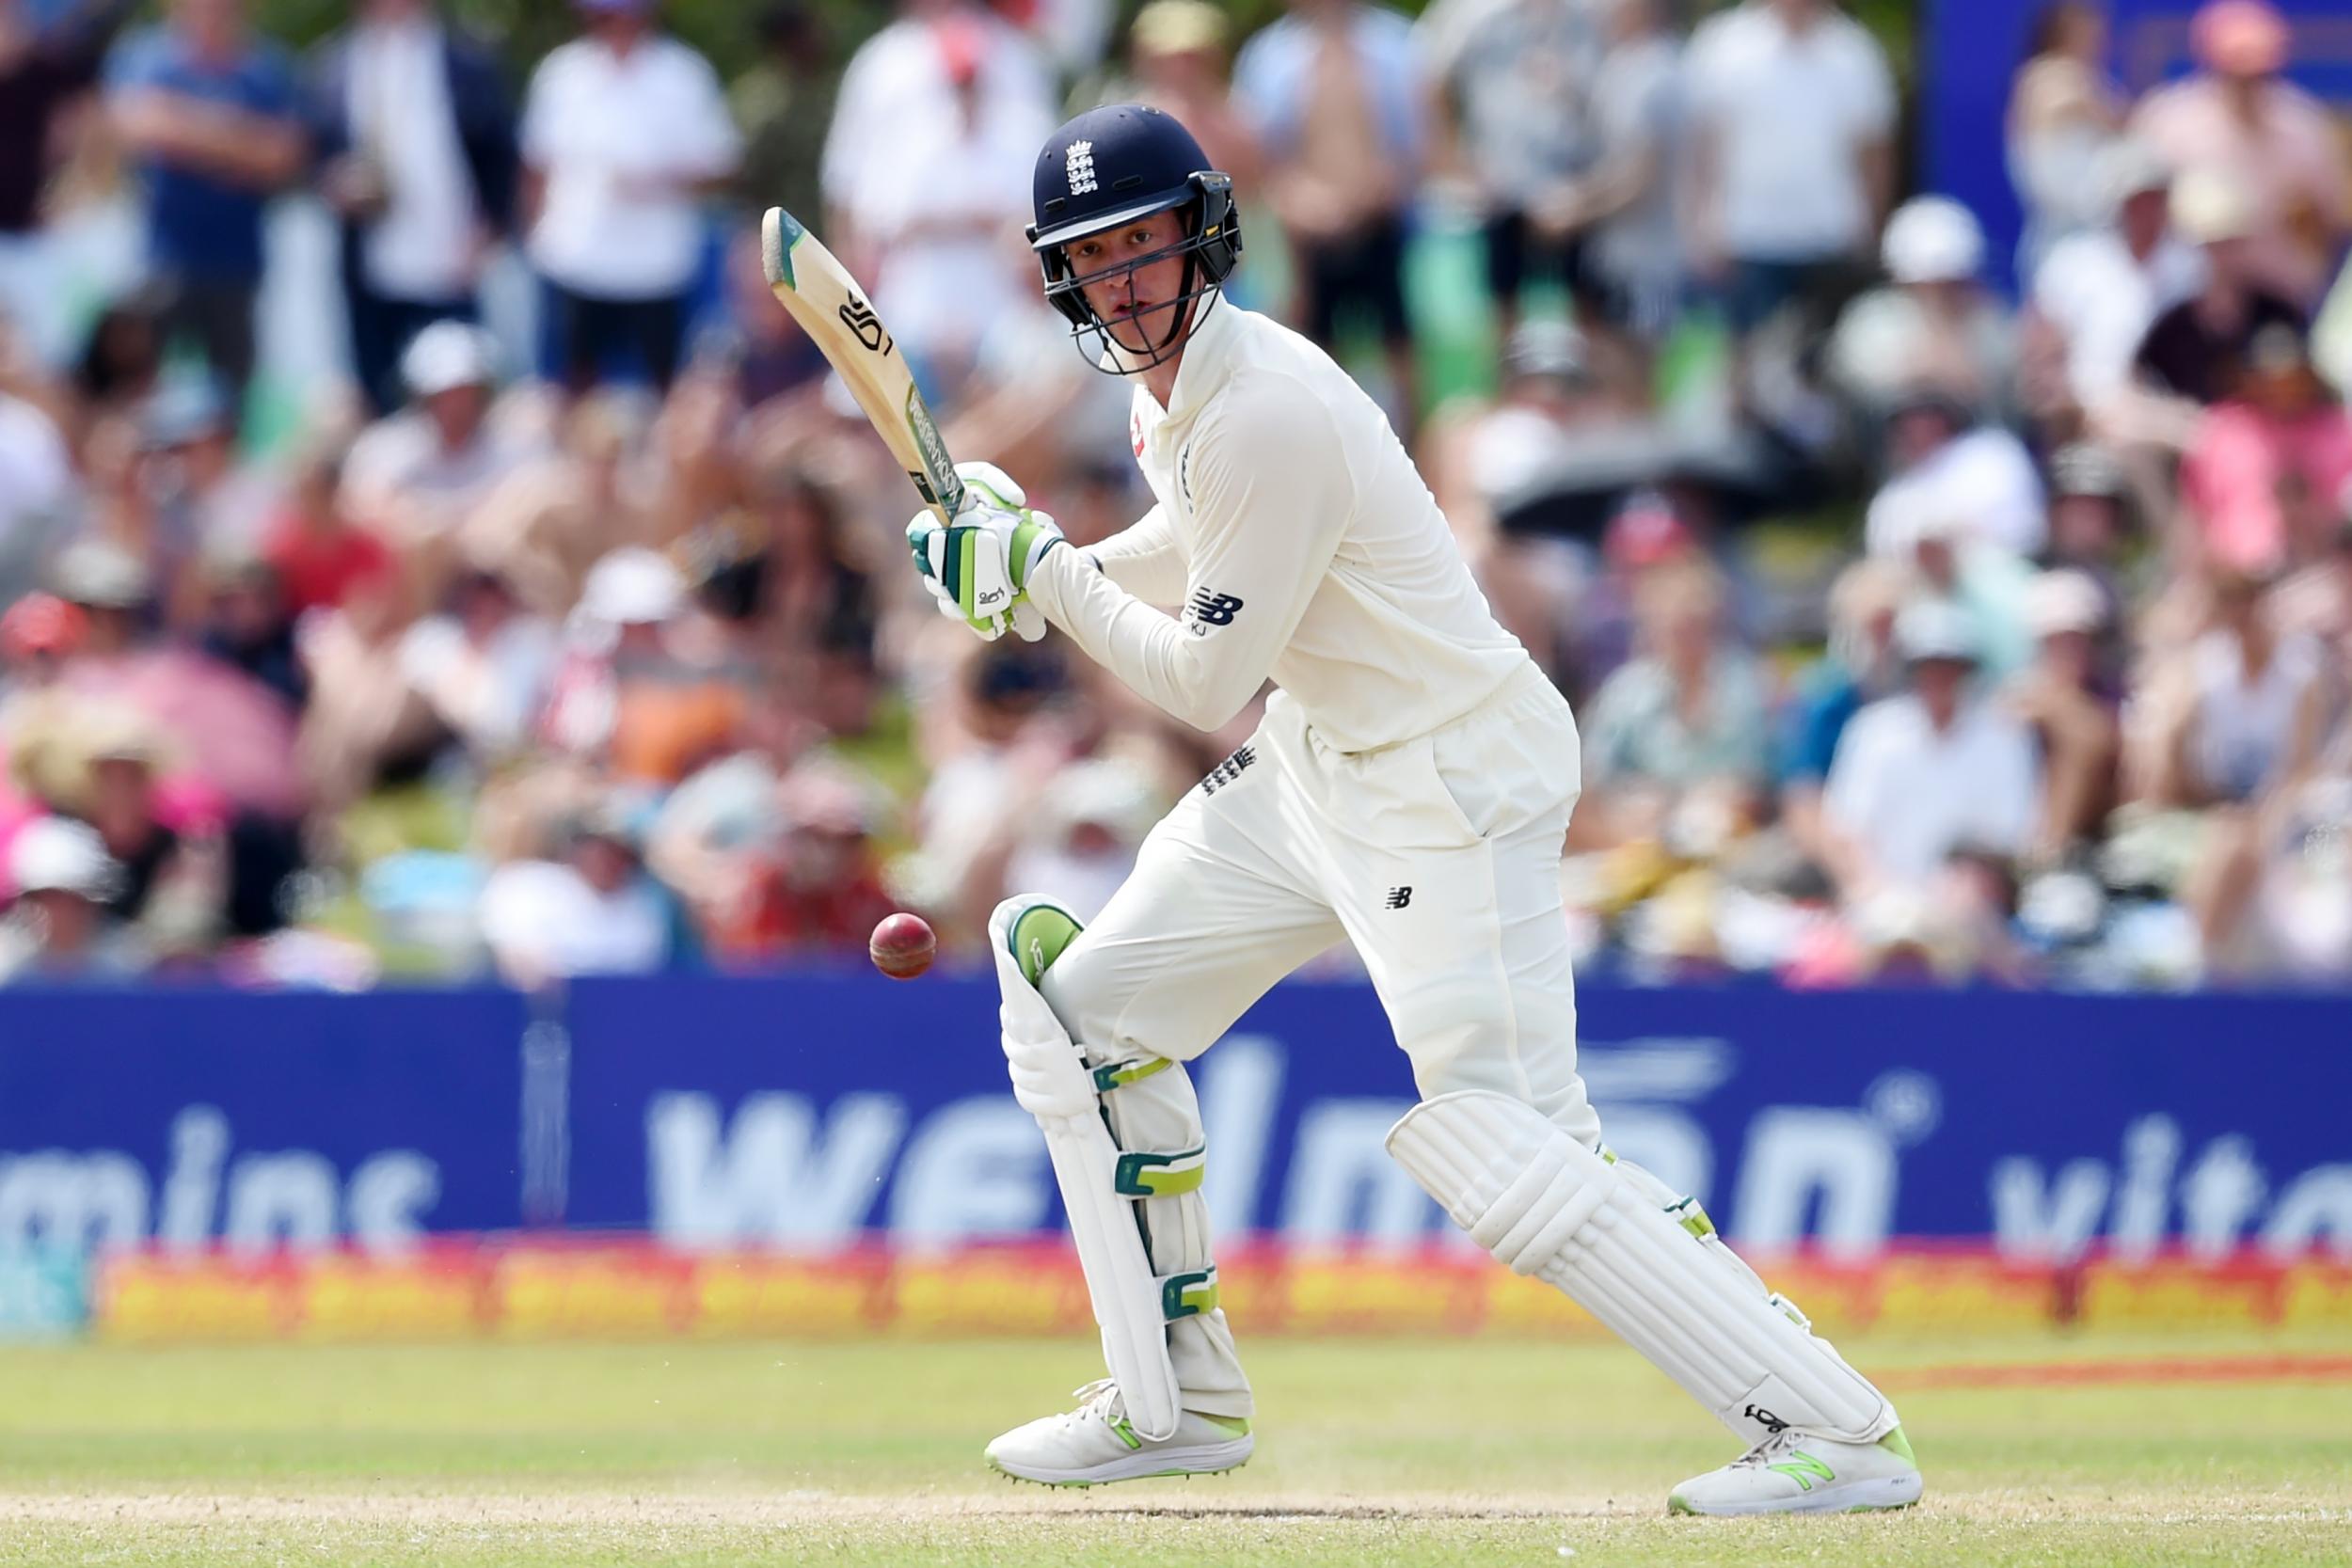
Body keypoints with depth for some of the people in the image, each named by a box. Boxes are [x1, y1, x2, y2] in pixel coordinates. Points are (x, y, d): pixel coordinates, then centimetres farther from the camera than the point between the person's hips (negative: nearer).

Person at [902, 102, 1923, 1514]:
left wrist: (1046, 569, -10)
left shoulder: (1266, 412, -24)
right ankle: (1181, 1399, 23)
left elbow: (1208, 684, -20)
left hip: (1456, 781, -11)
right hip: (1317, 762, 11)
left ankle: (1838, 1433, -20)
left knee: (1506, 1145, -19)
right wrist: (1036, 574, 11)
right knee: (1084, 1008, 13)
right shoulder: (1169, 388, 6)